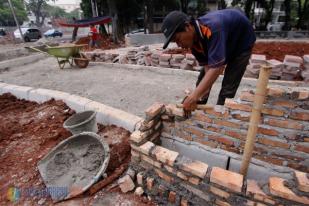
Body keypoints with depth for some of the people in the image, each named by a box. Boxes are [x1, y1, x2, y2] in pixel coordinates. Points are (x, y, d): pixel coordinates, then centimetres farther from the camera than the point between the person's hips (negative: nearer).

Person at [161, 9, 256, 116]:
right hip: (223, 43, 7)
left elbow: (216, 68, -47)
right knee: (203, 78, 4)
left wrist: (194, 95, -50)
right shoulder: (193, 39, -19)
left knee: (228, 88, -14)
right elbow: (207, 66, -20)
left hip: (243, 40, -6)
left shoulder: (213, 29, -43)